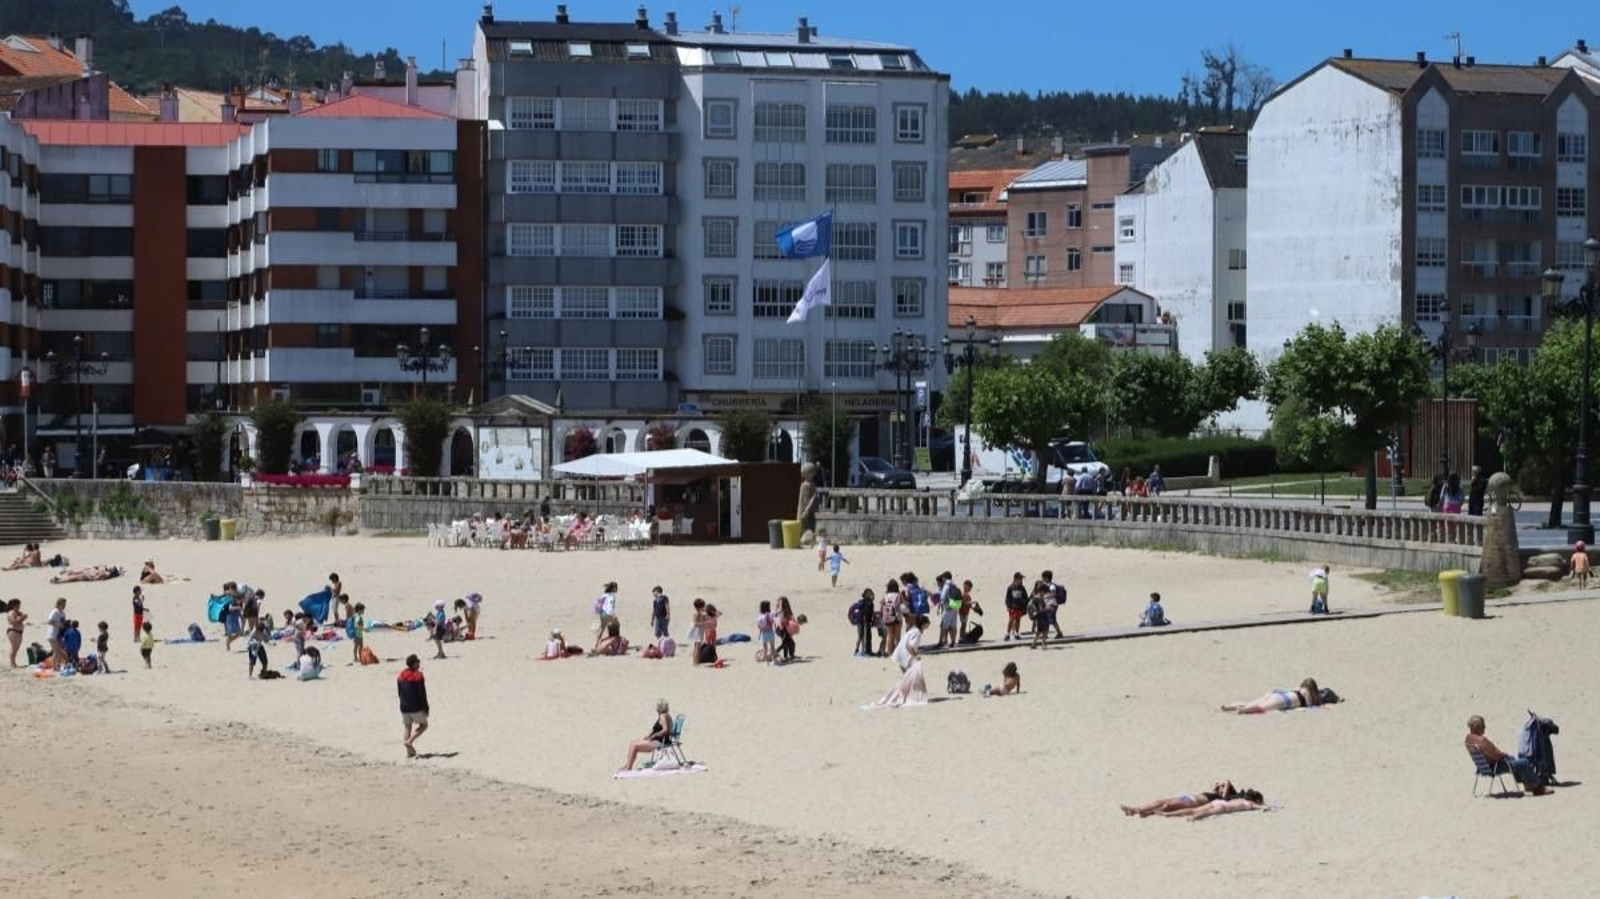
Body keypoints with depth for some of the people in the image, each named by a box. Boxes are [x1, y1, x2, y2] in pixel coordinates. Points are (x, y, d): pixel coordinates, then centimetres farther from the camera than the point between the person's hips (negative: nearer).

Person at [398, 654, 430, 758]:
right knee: (423, 725, 12)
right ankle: (409, 741, -8)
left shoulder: (401, 675, 6)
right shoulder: (418, 676, -15)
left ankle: (409, 752, 13)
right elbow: (422, 694, -15)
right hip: (416, 707, -6)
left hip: (404, 707, 6)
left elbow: (399, 691, 13)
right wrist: (426, 708, -8)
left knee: (408, 727, 14)